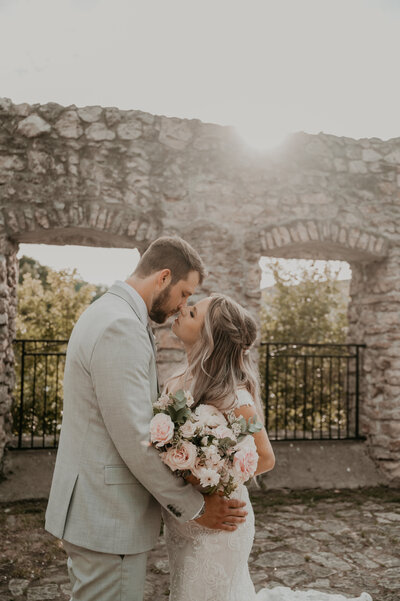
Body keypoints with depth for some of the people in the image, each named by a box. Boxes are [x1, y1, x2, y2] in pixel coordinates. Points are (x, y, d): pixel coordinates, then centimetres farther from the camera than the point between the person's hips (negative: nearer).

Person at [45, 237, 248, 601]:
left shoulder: (106, 314, 12)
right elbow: (134, 440, -24)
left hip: (93, 509, 10)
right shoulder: (121, 327, -22)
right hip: (108, 517, -10)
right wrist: (195, 507, -12)